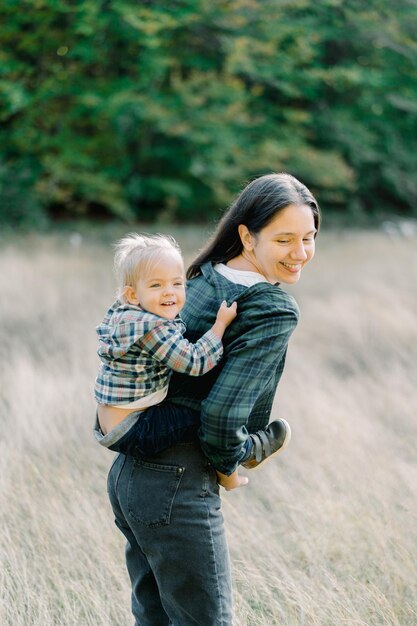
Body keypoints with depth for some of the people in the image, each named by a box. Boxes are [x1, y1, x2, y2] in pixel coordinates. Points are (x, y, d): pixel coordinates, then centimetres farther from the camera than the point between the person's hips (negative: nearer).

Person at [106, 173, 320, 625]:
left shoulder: (203, 277, 9)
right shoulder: (273, 312, -17)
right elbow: (221, 413, -22)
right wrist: (232, 460, -4)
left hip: (128, 471, 9)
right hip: (177, 488, -9)